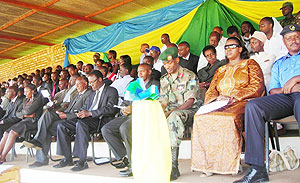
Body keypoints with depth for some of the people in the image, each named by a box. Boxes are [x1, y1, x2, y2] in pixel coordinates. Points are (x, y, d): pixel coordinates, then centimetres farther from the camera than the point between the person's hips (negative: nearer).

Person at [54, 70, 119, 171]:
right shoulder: (92, 93, 29)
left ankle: (82, 161, -34)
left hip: (101, 120, -8)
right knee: (61, 125, -8)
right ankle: (67, 159, -5)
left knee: (81, 124, -37)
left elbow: (110, 109, -12)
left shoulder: (111, 91, 3)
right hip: (87, 119, 8)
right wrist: (81, 113, 2)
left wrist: (90, 113, -19)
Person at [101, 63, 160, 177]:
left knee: (124, 127, -35)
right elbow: (125, 102, 26)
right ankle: (124, 158, -9)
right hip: (128, 116, 7)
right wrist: (124, 110, 1)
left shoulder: (155, 84, 7)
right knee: (105, 129, -12)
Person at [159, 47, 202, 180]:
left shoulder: (189, 76, -3)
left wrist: (171, 112, -25)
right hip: (172, 112, 6)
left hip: (190, 111, -5)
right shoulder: (164, 80, 17)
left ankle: (173, 165, -42)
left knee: (174, 117, -39)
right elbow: (163, 102, 12)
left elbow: (190, 101, -13)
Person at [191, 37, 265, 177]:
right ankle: (208, 165, -27)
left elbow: (257, 87, -1)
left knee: (229, 117, -39)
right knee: (200, 117, -27)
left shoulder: (250, 64, 15)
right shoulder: (220, 70, 30)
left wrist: (233, 97, -13)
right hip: (220, 106, 4)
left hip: (243, 103, -4)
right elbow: (211, 90, 19)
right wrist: (216, 99, -7)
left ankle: (232, 163, -28)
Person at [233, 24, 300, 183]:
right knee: (252, 106, -27)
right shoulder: (278, 64, 33)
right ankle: (257, 169, -33)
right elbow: (272, 91, 18)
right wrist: (287, 88, -2)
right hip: (284, 98, 3)